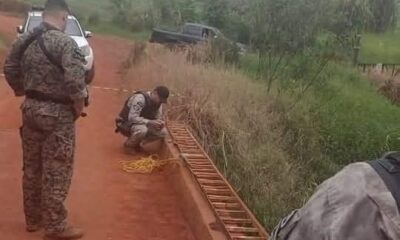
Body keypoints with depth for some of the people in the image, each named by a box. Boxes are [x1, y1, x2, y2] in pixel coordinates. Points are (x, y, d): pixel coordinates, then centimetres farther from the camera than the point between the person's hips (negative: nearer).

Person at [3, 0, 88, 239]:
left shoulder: (23, 40, 6)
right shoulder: (65, 42, -17)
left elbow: (10, 70, 15)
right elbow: (75, 80, -25)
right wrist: (79, 106, -10)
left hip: (30, 109, 7)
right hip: (57, 113, -7)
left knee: (32, 167, 16)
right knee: (56, 171, 2)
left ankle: (33, 218, 29)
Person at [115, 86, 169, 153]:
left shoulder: (158, 102, -3)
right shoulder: (140, 98, -28)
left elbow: (158, 118, 5)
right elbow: (132, 118, -33)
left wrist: (160, 123, -20)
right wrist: (150, 122, -41)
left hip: (142, 124, 8)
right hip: (126, 124, -7)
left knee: (163, 132, -11)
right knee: (142, 129, -39)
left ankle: (137, 142, 5)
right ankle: (128, 144, -8)